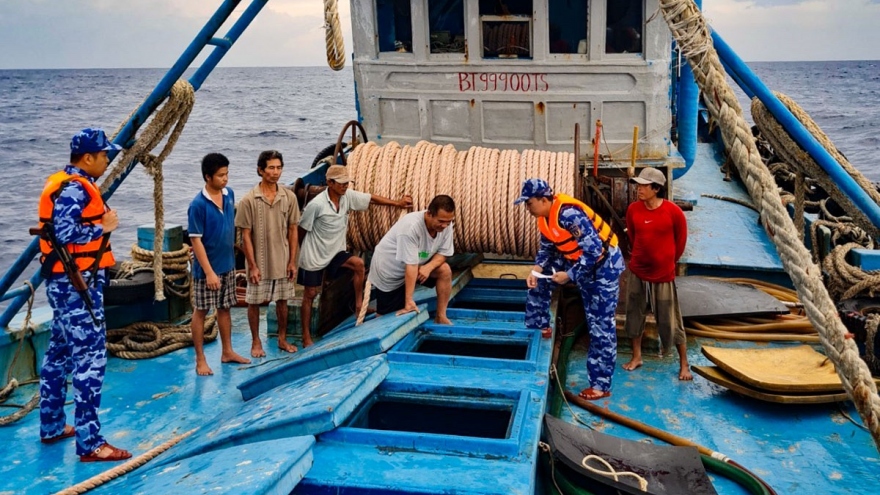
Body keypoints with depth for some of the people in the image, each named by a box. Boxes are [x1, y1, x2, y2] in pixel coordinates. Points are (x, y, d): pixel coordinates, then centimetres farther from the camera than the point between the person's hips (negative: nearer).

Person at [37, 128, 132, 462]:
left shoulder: (71, 185, 15)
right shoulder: (74, 188, -16)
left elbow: (67, 228, 14)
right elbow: (64, 232, -27)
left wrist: (101, 223, 4)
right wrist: (103, 227, -16)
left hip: (67, 282, 11)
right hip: (77, 284, -11)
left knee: (60, 353, 18)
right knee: (90, 358, -9)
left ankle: (52, 427, 30)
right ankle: (90, 444, -5)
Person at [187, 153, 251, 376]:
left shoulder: (229, 194, 1)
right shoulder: (198, 205, -19)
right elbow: (196, 241, -18)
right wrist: (209, 272, -20)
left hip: (228, 265, 6)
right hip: (207, 268, -6)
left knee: (224, 308, 17)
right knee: (201, 311, 5)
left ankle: (227, 352, 29)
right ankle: (200, 359, 14)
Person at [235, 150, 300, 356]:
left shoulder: (289, 197, -4)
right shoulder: (249, 200, -13)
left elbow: (292, 231, 2)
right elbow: (246, 235, -10)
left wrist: (292, 261, 0)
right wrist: (253, 266, -13)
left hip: (282, 262, 3)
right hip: (259, 263, -3)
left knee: (282, 300, 15)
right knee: (254, 302, 9)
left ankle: (282, 339, 31)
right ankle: (256, 342, 25)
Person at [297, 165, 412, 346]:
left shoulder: (348, 196, -7)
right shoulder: (316, 205, -24)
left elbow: (371, 199, 2)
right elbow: (301, 229, -13)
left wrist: (397, 203, -3)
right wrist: (296, 252, -2)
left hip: (335, 252, 5)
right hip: (314, 256, -5)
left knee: (358, 264, -18)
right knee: (310, 294, 3)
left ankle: (359, 307, -5)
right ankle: (306, 337, 14)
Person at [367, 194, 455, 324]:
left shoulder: (445, 224, -16)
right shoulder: (411, 226, -36)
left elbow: (443, 253, -6)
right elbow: (411, 265, -36)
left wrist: (429, 267, -28)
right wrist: (409, 301, -33)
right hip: (388, 270, -6)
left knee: (445, 270, -15)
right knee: (387, 315, -3)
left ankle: (440, 317, -3)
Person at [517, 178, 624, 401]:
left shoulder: (568, 214, -31)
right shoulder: (545, 217, -2)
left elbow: (594, 250, -32)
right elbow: (547, 248, 10)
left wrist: (569, 275, -25)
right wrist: (536, 270, -8)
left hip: (603, 264, -9)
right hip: (576, 259, 9)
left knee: (600, 325, -5)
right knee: (537, 281, 10)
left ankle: (601, 384, 2)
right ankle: (540, 328, 27)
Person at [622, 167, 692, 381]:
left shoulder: (673, 211, -16)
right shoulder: (633, 209, -6)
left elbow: (681, 240, -2)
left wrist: (668, 261, 8)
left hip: (663, 274, -4)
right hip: (637, 272, 4)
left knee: (670, 320, 4)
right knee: (634, 315, 13)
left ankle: (684, 364, 18)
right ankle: (636, 357, 30)